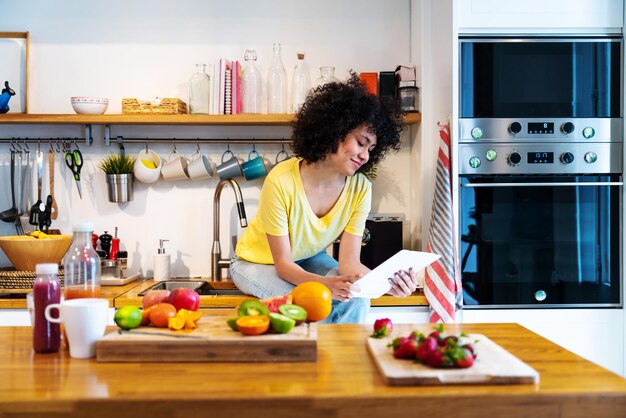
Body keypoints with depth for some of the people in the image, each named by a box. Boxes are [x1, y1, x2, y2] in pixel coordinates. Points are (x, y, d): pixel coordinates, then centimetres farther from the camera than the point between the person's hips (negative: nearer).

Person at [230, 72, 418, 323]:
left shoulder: (360, 188, -17)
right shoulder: (281, 182, -31)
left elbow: (349, 262, -19)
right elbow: (283, 264, -26)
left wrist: (386, 281, -39)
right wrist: (325, 283, -45)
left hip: (309, 260, 4)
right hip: (257, 262, -4)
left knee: (355, 297, -24)